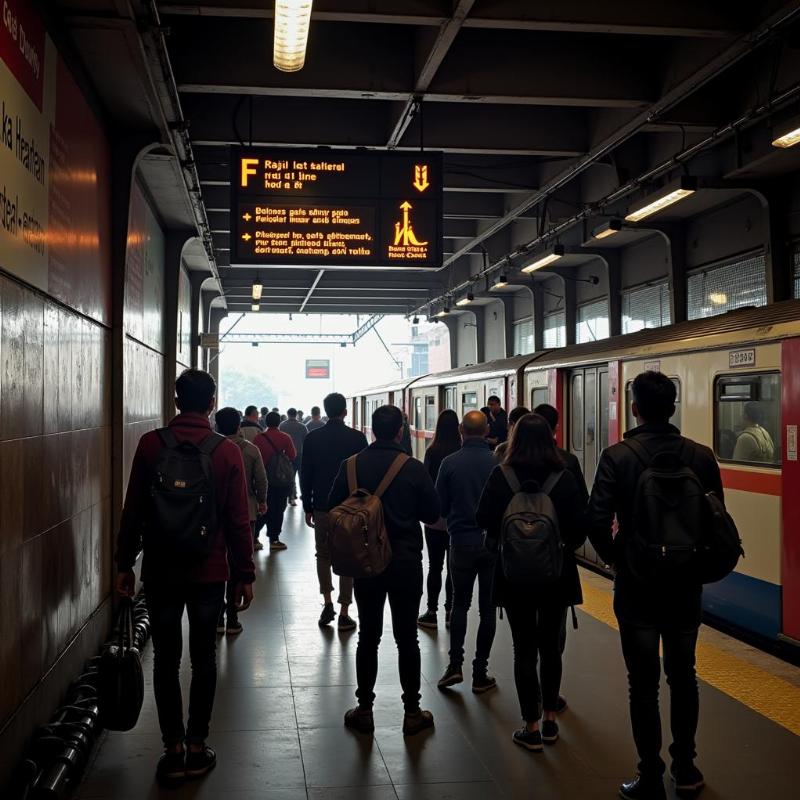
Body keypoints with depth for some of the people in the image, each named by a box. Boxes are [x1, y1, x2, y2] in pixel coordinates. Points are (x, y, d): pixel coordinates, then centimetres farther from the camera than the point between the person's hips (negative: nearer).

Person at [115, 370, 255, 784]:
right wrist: (245, 574, 2)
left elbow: (133, 510, -2)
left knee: (166, 660, 9)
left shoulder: (151, 443, -5)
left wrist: (124, 563, 7)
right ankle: (196, 749, 16)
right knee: (203, 659, 10)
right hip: (209, 571, 0)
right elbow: (238, 520, -6)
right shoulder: (227, 450, -7)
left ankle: (173, 750, 12)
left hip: (160, 569, 0)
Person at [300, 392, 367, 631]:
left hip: (321, 507, 1)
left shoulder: (313, 437, -2)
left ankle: (328, 602, 8)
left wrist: (308, 507, 10)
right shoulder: (357, 438, -7)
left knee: (323, 555, 19)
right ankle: (344, 614, 8)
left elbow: (305, 475, 1)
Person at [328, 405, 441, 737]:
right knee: (407, 638, 8)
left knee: (368, 637, 12)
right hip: (406, 561, -2)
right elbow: (432, 513, -4)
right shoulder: (414, 468, -12)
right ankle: (412, 712, 15)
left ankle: (364, 710, 18)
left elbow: (333, 509, 0)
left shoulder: (351, 465, -6)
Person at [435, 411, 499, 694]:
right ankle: (480, 673, 11)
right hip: (494, 543, 0)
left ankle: (455, 664, 5)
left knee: (460, 603, 16)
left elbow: (439, 506, -2)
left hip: (461, 542, 0)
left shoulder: (450, 463, -8)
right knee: (488, 607, 9)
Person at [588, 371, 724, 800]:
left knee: (644, 683, 5)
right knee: (682, 675, 19)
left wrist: (613, 556, -2)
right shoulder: (702, 456, -4)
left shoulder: (617, 456, -13)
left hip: (636, 583, -3)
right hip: (686, 583, 3)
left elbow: (597, 521, -19)